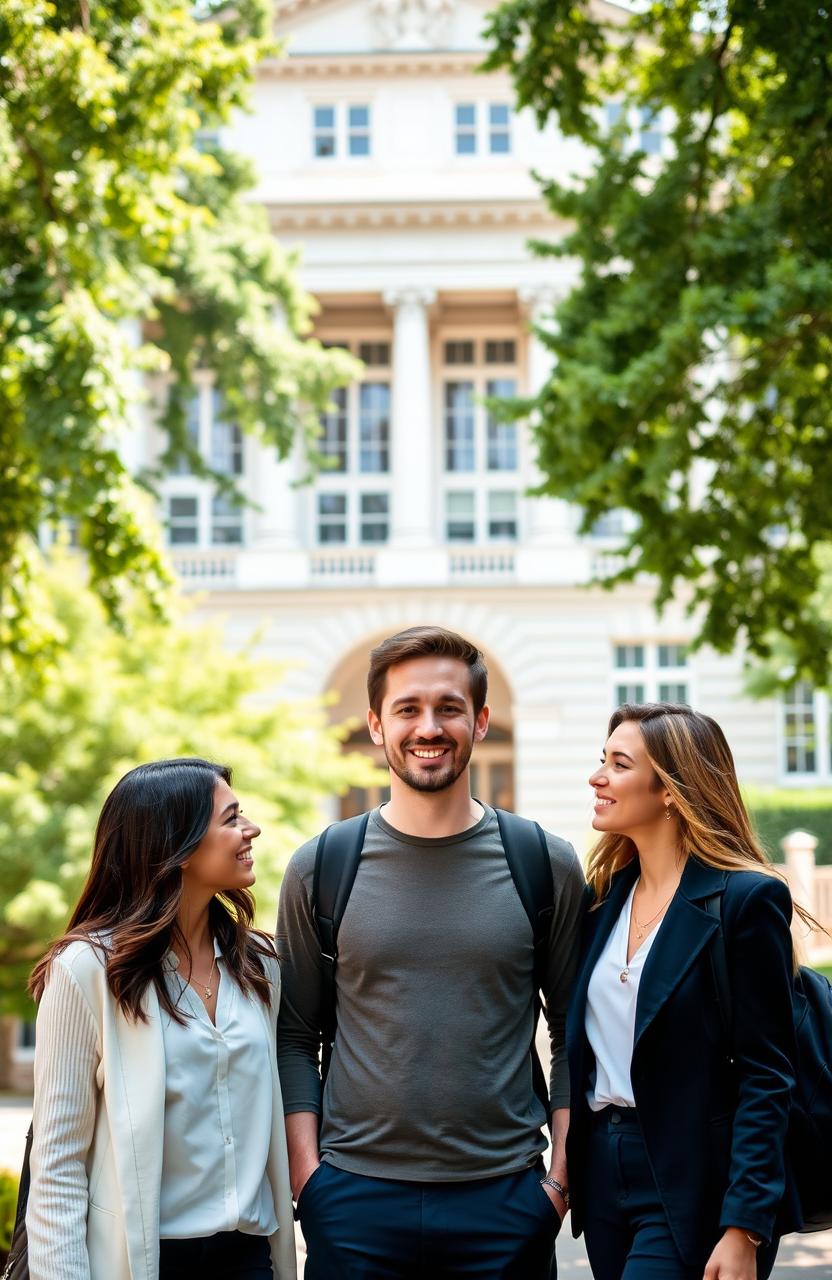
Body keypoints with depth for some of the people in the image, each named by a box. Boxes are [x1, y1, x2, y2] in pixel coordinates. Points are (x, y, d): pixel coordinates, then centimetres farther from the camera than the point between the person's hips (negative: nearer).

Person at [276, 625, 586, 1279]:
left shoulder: (547, 865, 2)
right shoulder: (319, 868, 2)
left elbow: (574, 1034, 5)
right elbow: (294, 1038, 5)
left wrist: (563, 1175, -2)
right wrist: (305, 1169, -4)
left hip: (505, 1199, 0)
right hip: (355, 1197, 0)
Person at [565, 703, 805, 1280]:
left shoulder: (746, 898, -11)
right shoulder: (606, 895, 9)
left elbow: (766, 1077, -13)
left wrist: (743, 1231, -17)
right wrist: (568, 1171, 8)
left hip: (693, 1187, -7)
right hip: (604, 1169, 7)